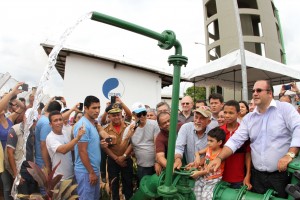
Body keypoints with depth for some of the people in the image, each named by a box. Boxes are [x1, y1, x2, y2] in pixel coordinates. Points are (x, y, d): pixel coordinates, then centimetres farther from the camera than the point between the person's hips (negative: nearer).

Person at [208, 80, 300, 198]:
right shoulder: (248, 118, 7)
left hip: (282, 174, -4)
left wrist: (289, 155, -26)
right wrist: (219, 158, -12)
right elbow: (235, 140, 1)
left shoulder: (285, 108, -3)